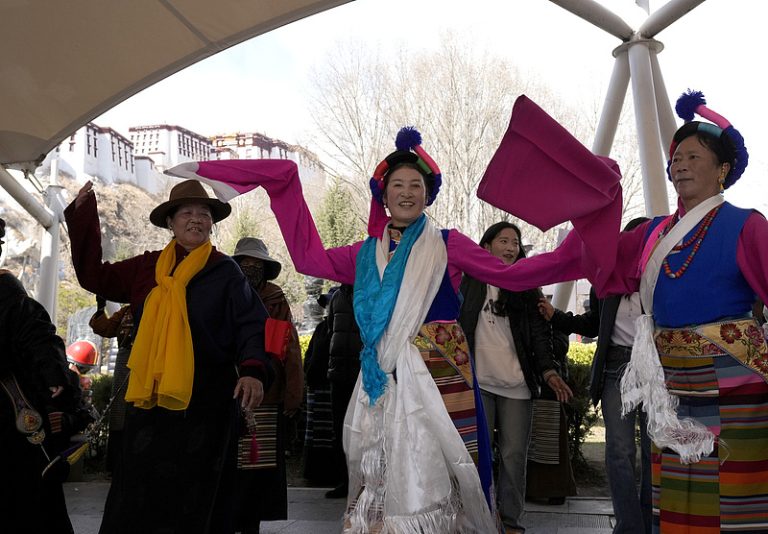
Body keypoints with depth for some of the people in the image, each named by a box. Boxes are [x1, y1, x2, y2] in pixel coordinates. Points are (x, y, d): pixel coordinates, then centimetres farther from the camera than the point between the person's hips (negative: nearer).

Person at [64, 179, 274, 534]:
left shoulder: (225, 271, 0)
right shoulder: (147, 268, 11)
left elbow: (251, 327, -5)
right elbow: (94, 276, 19)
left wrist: (253, 370, -24)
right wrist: (84, 216, 15)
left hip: (205, 402, -4)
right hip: (150, 401, 4)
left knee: (195, 501, 4)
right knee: (137, 497, 7)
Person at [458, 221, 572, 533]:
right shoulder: (470, 282, 7)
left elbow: (539, 332, 4)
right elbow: (456, 326, 7)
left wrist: (549, 371, -9)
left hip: (517, 384, 1)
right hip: (478, 381, -1)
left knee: (514, 455, 4)